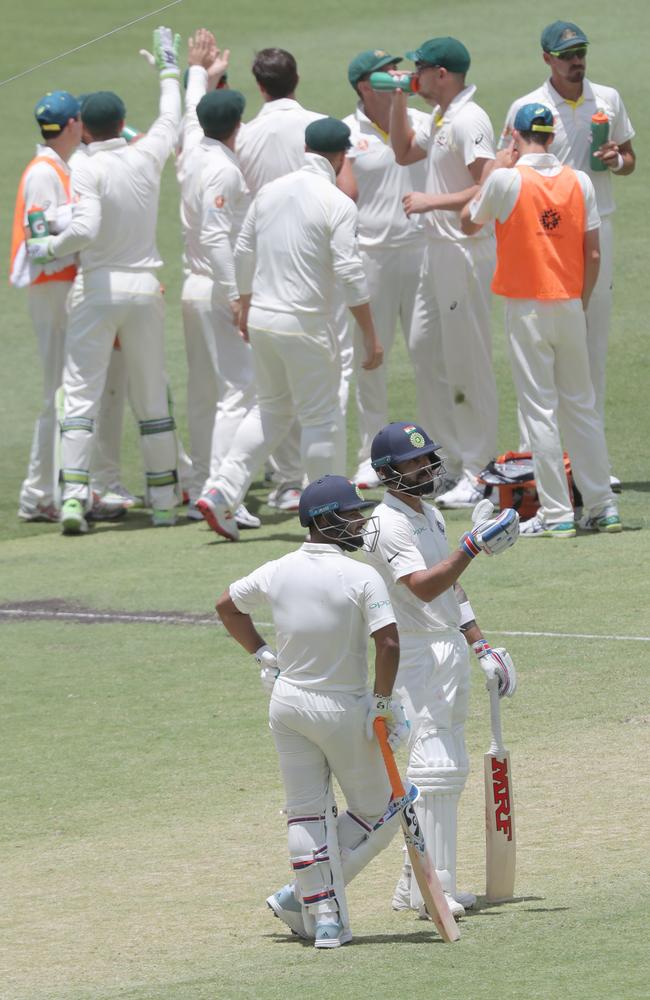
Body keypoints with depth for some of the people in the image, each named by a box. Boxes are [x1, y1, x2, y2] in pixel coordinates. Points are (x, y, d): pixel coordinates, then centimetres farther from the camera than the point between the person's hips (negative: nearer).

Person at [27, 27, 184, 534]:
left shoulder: (89, 169, -12)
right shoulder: (148, 157, 1)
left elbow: (84, 229, -25)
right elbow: (171, 120, 22)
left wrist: (47, 248, -6)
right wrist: (170, 69, 37)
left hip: (98, 287, -4)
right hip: (145, 287, 4)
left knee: (81, 395, -3)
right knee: (153, 399, 11)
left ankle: (73, 496, -16)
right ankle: (164, 501, 14)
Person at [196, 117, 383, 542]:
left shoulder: (271, 191, 7)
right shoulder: (338, 204, -12)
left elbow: (244, 254, 14)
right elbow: (349, 272, -15)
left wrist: (246, 307, 28)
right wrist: (371, 335, -11)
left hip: (261, 318, 6)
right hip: (304, 324, -6)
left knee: (271, 409, 19)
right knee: (320, 418, 4)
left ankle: (223, 493, 6)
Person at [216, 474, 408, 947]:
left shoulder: (279, 571, 1)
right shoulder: (362, 577, -16)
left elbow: (227, 606, 15)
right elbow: (388, 643, -24)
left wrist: (263, 654, 20)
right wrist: (383, 702, -11)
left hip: (287, 704, 5)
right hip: (343, 709, -5)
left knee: (307, 814, 11)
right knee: (377, 811, 10)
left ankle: (322, 915, 8)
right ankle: (305, 898, 7)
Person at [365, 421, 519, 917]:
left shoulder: (431, 515, 15)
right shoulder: (388, 524, -15)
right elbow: (422, 587, -29)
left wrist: (482, 645, 17)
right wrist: (474, 545, -37)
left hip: (452, 648, 10)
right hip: (416, 652, -10)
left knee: (447, 769, 11)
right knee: (436, 767, -13)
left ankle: (413, 885, 17)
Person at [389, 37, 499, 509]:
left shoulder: (469, 121, -18)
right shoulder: (441, 120, 13)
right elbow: (404, 151, 30)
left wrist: (432, 201, -23)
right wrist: (398, 100, 18)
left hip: (467, 252, -11)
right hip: (438, 251, 11)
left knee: (468, 360, -6)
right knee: (425, 349, 14)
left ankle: (478, 473, -2)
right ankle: (455, 458, 21)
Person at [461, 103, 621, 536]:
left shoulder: (506, 180, -10)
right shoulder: (579, 182, 1)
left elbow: (469, 222, 7)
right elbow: (593, 253, 2)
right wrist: (582, 302, 14)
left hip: (527, 308, -4)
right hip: (570, 305, 4)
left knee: (540, 410, -1)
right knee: (581, 406, 13)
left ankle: (556, 513, -4)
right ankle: (602, 506, 14)